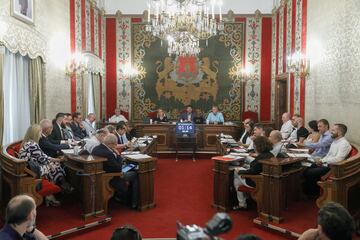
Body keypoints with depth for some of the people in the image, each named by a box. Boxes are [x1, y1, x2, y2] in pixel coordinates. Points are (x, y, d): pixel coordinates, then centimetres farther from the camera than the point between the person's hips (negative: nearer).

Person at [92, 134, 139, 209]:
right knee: (135, 175, 7)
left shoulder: (96, 148, -5)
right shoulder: (108, 153, -34)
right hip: (112, 180, -9)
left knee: (128, 171, 27)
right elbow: (118, 168, -24)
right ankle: (134, 203, 14)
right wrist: (118, 155, -17)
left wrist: (115, 154, 0)